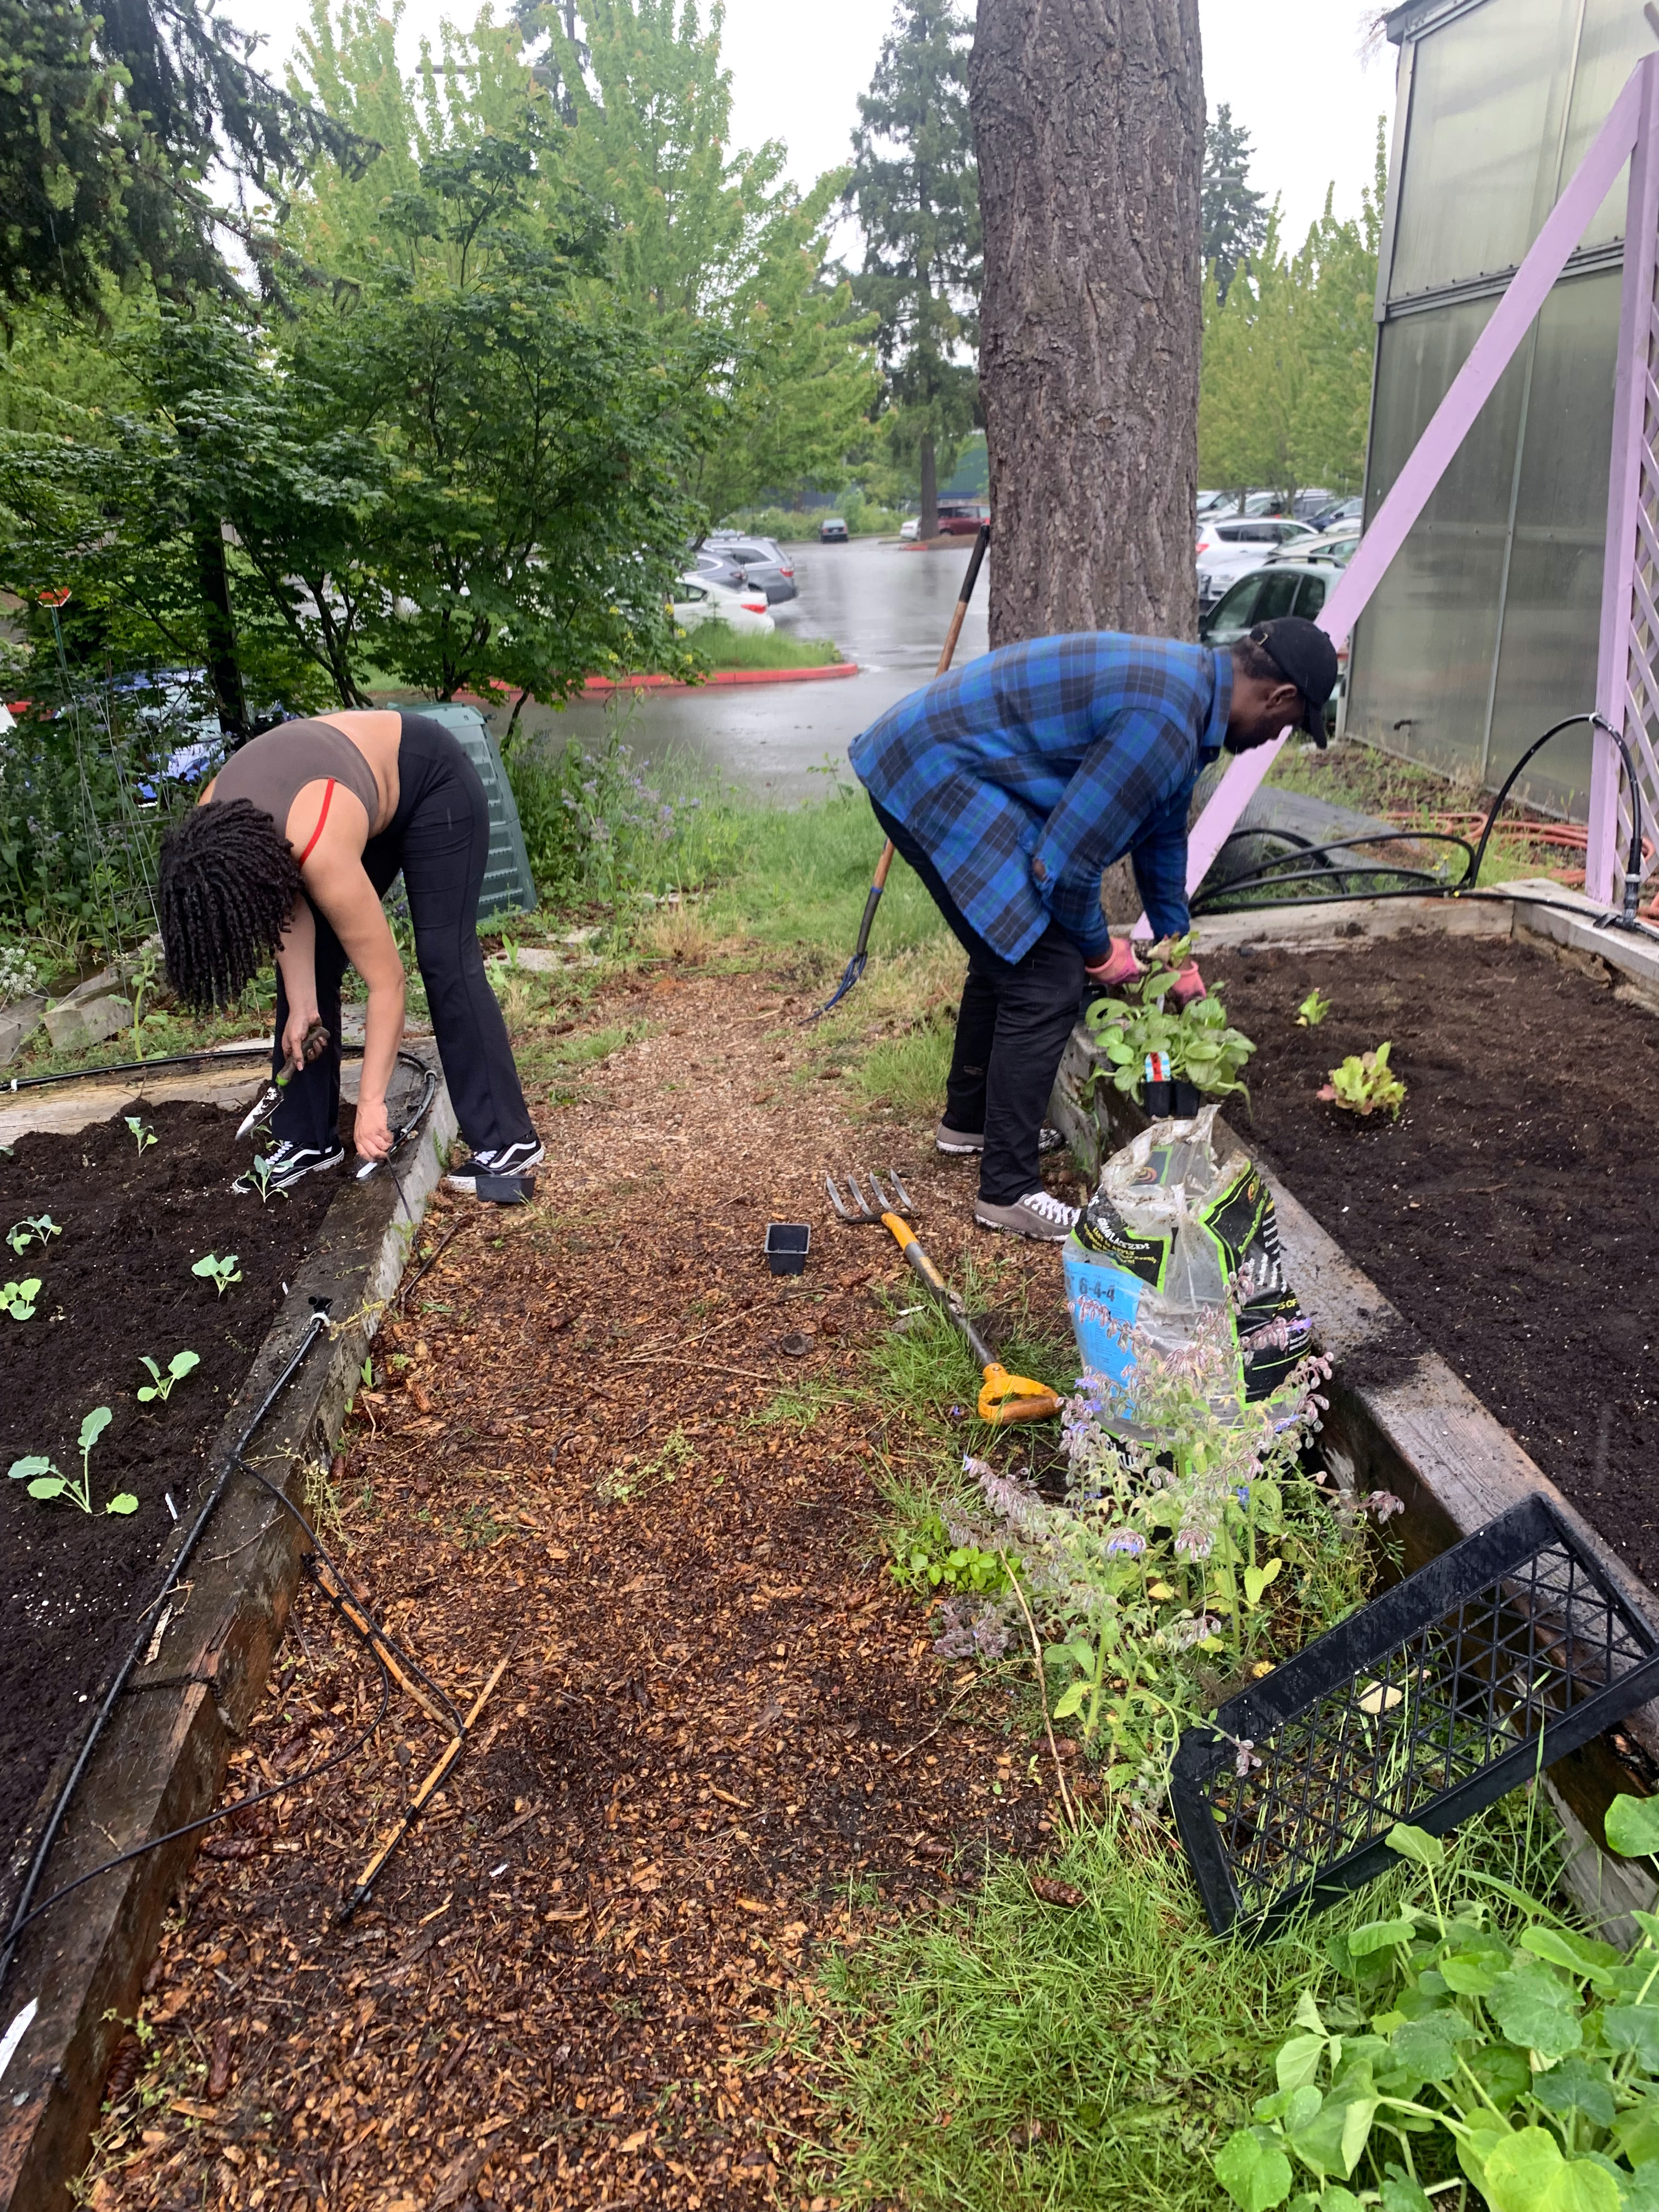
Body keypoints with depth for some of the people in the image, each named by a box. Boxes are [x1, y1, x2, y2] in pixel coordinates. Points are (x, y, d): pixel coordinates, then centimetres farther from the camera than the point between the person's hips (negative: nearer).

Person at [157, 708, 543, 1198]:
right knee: (305, 966, 1)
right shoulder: (209, 831, -22)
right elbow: (288, 903, -7)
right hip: (363, 779, 7)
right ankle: (307, 1141, 9)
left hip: (433, 781, -7)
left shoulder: (322, 850, -40)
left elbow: (386, 982, -33)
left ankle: (508, 1141, -12)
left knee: (445, 960, -16)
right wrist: (301, 1006, -14)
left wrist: (371, 1103, -29)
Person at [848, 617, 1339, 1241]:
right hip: (936, 779, -11)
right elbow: (1063, 863, -21)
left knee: (1007, 952, 24)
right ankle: (1007, 1191, 1)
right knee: (1046, 979, -9)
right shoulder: (1165, 722, -22)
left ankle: (969, 1119, 41)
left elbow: (1163, 830, 25)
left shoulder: (1189, 677, 11)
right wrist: (1100, 951, -2)